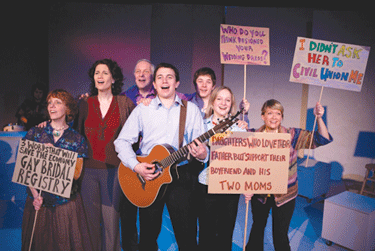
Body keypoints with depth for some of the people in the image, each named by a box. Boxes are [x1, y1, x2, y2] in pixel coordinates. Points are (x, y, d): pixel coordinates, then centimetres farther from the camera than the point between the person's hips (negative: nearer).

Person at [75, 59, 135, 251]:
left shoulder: (125, 103, 3)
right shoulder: (85, 104, 9)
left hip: (114, 168, -2)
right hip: (89, 168, 2)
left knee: (111, 219, 3)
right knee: (91, 217, 10)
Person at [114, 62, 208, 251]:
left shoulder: (191, 109, 7)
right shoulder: (142, 109, 6)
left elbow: (201, 144, 5)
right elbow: (122, 141, 2)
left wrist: (202, 154, -18)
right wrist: (136, 166, -13)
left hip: (181, 177, 0)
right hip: (148, 179, 1)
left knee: (187, 236, 3)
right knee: (148, 235, 10)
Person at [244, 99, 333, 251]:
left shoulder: (292, 135, -10)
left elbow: (322, 139, -14)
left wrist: (319, 118, -29)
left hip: (284, 195, -1)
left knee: (280, 235, 10)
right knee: (258, 227, 23)